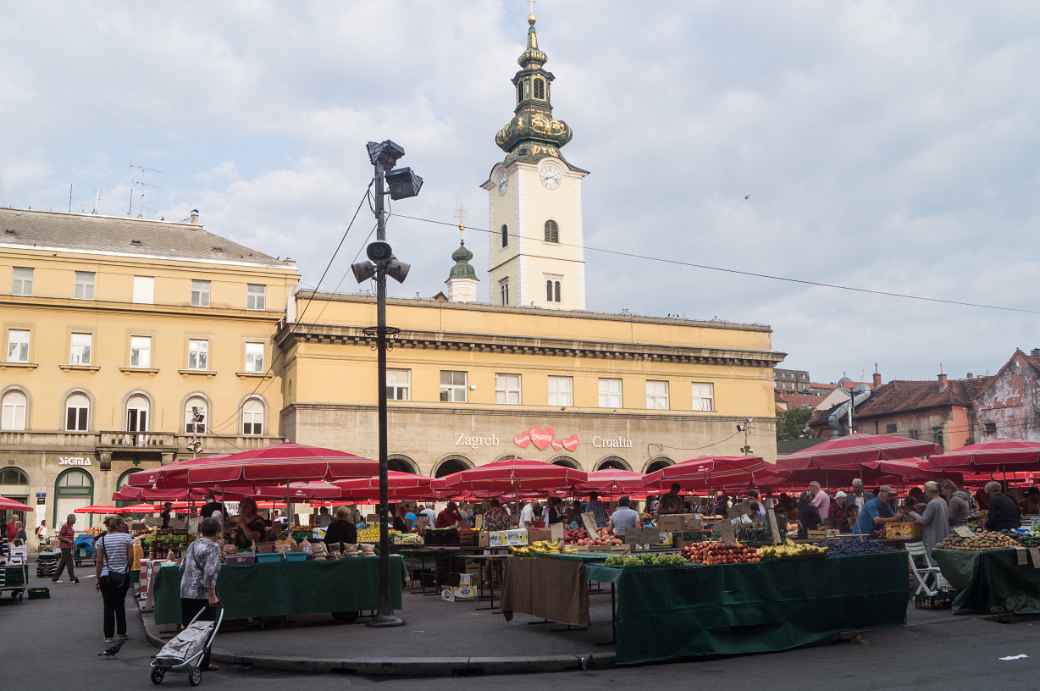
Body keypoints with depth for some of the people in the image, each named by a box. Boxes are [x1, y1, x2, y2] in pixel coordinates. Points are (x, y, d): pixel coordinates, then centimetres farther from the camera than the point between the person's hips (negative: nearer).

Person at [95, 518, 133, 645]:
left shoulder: (102, 540, 0)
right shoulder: (127, 537, -3)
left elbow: (98, 561, -3)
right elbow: (130, 558, -4)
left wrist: (98, 578, 2)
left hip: (106, 576, 0)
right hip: (123, 575, 0)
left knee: (108, 606, 5)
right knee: (120, 604, 14)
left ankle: (109, 636, 3)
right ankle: (121, 633, 19)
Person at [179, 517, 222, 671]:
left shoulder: (192, 545, 13)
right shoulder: (213, 547, -10)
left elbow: (182, 566, 18)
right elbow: (210, 572, -19)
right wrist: (212, 595, -18)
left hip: (186, 592, 7)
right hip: (203, 594, -7)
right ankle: (203, 662, 7)